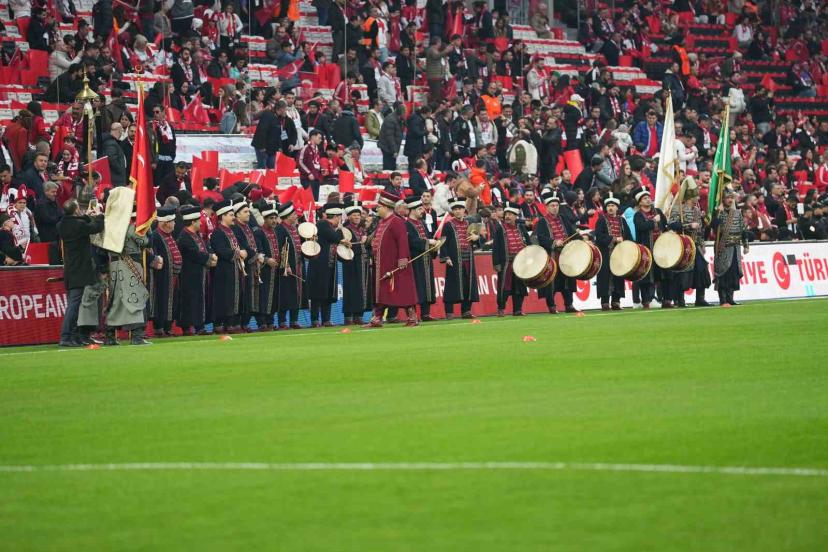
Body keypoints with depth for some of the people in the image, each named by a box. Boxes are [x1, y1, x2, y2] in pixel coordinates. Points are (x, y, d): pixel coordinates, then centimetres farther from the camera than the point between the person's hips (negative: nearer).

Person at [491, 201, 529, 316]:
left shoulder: (521, 228, 10)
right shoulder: (499, 228, -2)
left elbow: (528, 244, 16)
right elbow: (495, 247, -6)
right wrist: (496, 263, -12)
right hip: (506, 263, -4)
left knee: (519, 287, 6)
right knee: (504, 286, -4)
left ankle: (517, 309, 13)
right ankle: (501, 309, 4)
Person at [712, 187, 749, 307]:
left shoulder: (738, 212, 12)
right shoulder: (719, 212, -3)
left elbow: (743, 230, 16)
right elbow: (715, 227, -19)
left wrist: (745, 245, 14)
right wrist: (718, 213, -24)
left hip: (735, 248, 5)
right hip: (723, 248, -5)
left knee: (734, 273, 5)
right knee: (723, 274, -8)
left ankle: (730, 298, 11)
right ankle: (723, 300, -8)